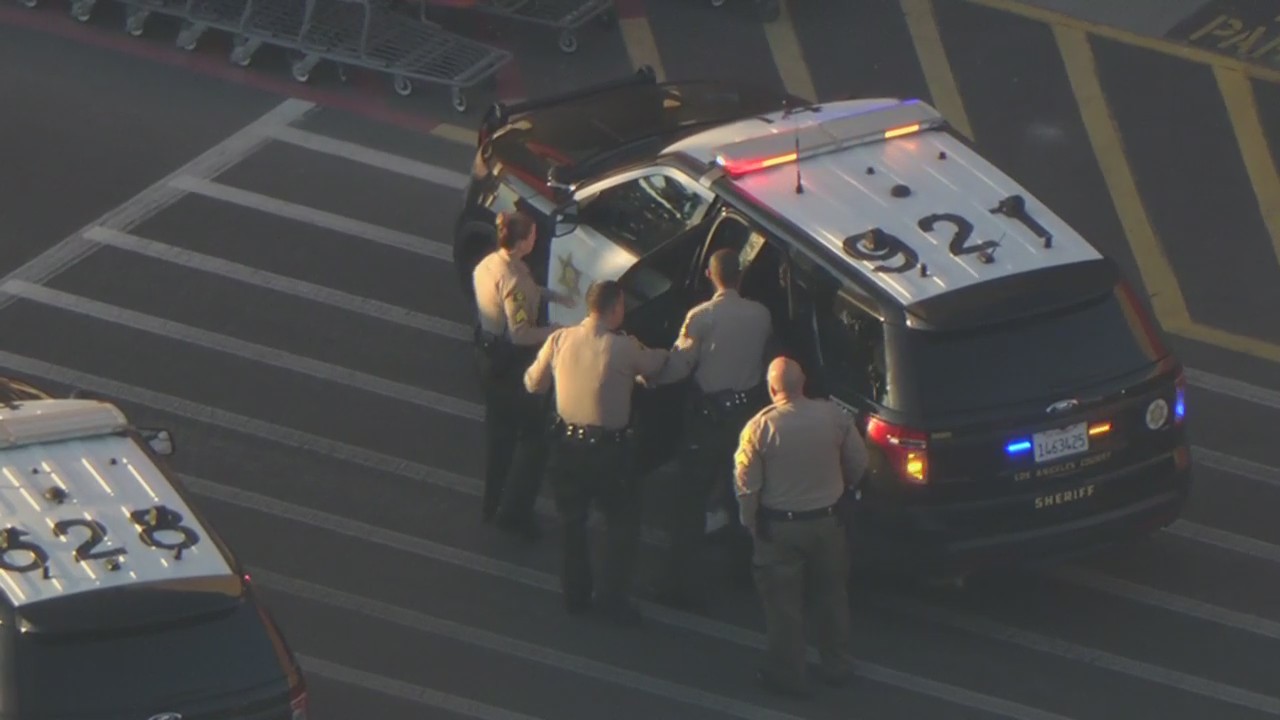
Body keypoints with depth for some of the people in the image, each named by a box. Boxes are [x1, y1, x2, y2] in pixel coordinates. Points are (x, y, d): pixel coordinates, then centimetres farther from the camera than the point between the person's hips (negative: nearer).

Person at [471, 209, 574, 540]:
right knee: (534, 432, 5)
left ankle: (493, 503, 36)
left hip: (487, 353, 9)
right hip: (511, 362, -9)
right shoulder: (513, 279, -29)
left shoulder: (486, 265, -1)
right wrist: (558, 331, -19)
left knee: (499, 428, 23)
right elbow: (520, 333, -29)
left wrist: (550, 295, 10)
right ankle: (514, 511, 5)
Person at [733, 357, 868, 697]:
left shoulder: (760, 427, -19)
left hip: (780, 528, -3)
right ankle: (836, 666, 31)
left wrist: (750, 523, 2)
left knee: (783, 602, 10)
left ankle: (788, 674, 17)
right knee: (830, 595, 20)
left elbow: (746, 484, -14)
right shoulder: (834, 416, -11)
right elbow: (859, 463, 1)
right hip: (828, 520, 3)